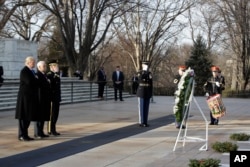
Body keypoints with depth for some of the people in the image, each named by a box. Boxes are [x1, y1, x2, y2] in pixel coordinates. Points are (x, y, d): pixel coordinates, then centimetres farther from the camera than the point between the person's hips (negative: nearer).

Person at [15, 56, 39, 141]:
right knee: (23, 116, -4)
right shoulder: (24, 71, -11)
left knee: (29, 116, 10)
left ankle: (25, 134, 16)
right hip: (25, 97, -9)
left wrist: (35, 80, -2)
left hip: (31, 97, 9)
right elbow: (29, 82, -23)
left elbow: (36, 82, 18)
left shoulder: (32, 71, 17)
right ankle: (21, 135, 1)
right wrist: (36, 79, -6)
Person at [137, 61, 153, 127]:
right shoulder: (140, 73, -3)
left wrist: (151, 93, 9)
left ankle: (145, 122, 11)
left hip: (148, 94, 5)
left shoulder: (149, 74, 11)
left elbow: (151, 84, 13)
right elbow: (140, 79, -26)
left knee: (146, 108, 6)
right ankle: (141, 122, 3)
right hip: (141, 93, -5)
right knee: (141, 108, -2)